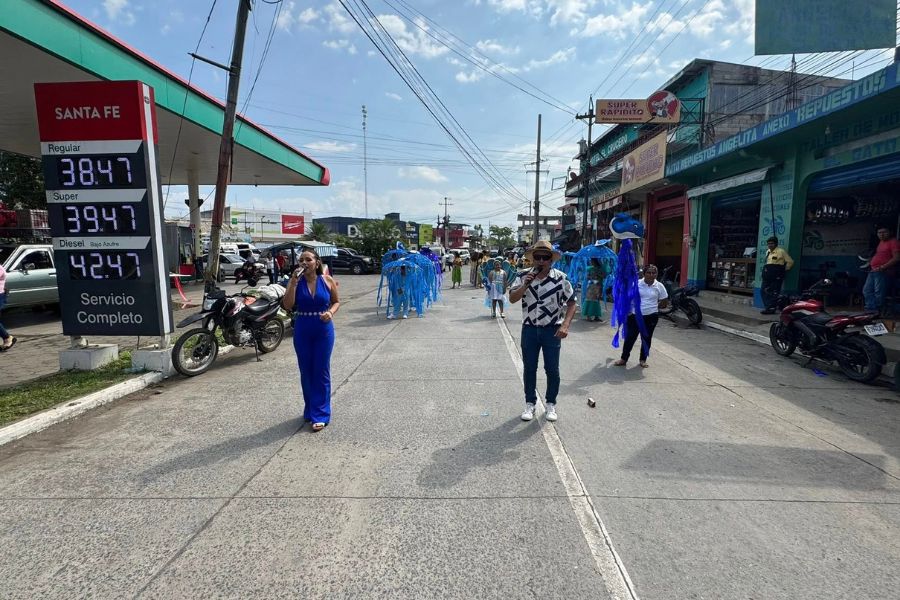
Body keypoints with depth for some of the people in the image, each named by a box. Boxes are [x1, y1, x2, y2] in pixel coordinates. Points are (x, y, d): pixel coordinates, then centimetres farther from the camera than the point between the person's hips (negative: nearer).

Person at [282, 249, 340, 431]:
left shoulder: (327, 280, -3)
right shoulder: (295, 281, -3)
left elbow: (336, 301, 8)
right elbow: (287, 306, -12)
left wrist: (331, 312, -13)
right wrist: (293, 282, -19)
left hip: (324, 330, -1)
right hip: (302, 331, 2)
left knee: (321, 371, 2)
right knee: (306, 371, 11)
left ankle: (320, 415, 10)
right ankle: (310, 409, 29)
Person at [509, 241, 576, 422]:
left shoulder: (560, 278, -6)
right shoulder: (524, 277, -1)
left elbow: (571, 303, -3)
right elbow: (512, 299, -5)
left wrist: (565, 325, -14)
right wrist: (525, 285, -20)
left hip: (552, 330, -1)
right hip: (529, 329, 2)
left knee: (552, 369, 6)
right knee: (529, 368, 10)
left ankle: (551, 404, 25)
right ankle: (530, 403, 25)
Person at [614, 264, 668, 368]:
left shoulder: (659, 286, -2)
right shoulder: (636, 283, -4)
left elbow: (664, 301, 8)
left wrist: (653, 307, 5)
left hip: (651, 317, 1)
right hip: (635, 315, 0)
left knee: (646, 338, 12)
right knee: (629, 337, 4)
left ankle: (643, 359, 28)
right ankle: (624, 359, 16)